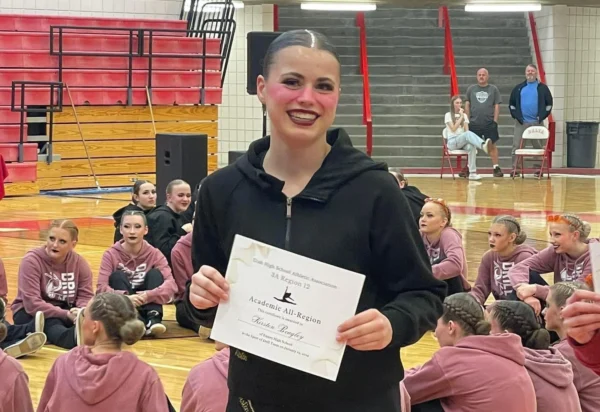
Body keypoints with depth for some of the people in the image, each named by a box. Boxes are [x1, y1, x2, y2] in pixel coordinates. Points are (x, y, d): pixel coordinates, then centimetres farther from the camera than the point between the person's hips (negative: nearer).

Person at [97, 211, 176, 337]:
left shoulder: (154, 254, -4)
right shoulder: (111, 255, -6)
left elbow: (171, 285, -18)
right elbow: (101, 288, -18)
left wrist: (149, 295, -38)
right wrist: (124, 298, -37)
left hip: (146, 307, 1)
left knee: (155, 273, -16)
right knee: (118, 276, -23)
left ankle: (153, 320, -34)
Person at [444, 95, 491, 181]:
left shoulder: (464, 115, 18)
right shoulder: (448, 115, 5)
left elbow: (466, 130, 7)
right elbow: (453, 129, -10)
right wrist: (461, 117, -9)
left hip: (463, 141, 4)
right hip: (452, 142, -4)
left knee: (471, 146, -35)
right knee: (468, 134, -37)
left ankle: (472, 173, -43)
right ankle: (483, 145, -67)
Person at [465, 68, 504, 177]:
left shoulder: (493, 89, 6)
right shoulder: (471, 89, 9)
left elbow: (497, 106, 4)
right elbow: (467, 105, 9)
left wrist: (495, 120, -4)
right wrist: (468, 120, 2)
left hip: (489, 123, -1)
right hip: (474, 123, 1)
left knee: (492, 145, 0)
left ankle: (496, 168, 4)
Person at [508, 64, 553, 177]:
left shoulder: (542, 88, 5)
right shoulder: (518, 88, 10)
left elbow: (549, 104, 4)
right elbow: (511, 104, 13)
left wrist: (542, 116, -5)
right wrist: (516, 115, -1)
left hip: (537, 123, -1)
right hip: (521, 123, 1)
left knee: (539, 147, 4)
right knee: (516, 146, -4)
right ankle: (514, 169, -2)